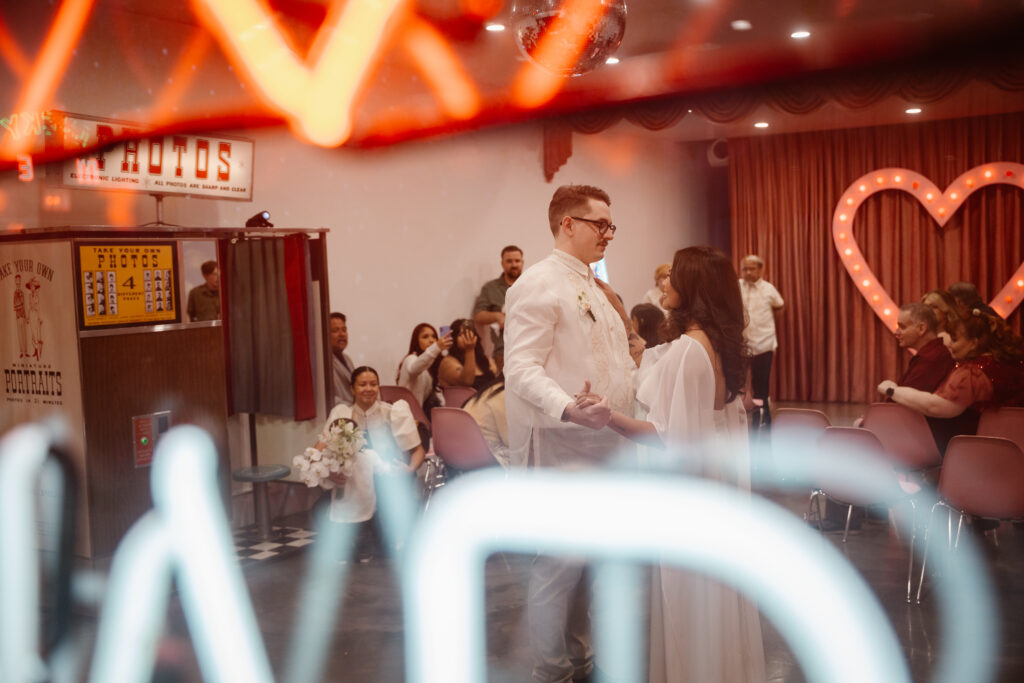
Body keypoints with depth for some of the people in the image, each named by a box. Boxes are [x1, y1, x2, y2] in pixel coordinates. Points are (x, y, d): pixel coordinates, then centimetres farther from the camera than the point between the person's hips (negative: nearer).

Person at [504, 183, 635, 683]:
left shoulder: (591, 287, 19)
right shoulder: (538, 284, -12)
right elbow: (522, 368, -21)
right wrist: (569, 410, -36)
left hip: (598, 443, 9)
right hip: (561, 446, -9)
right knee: (560, 561, -6)